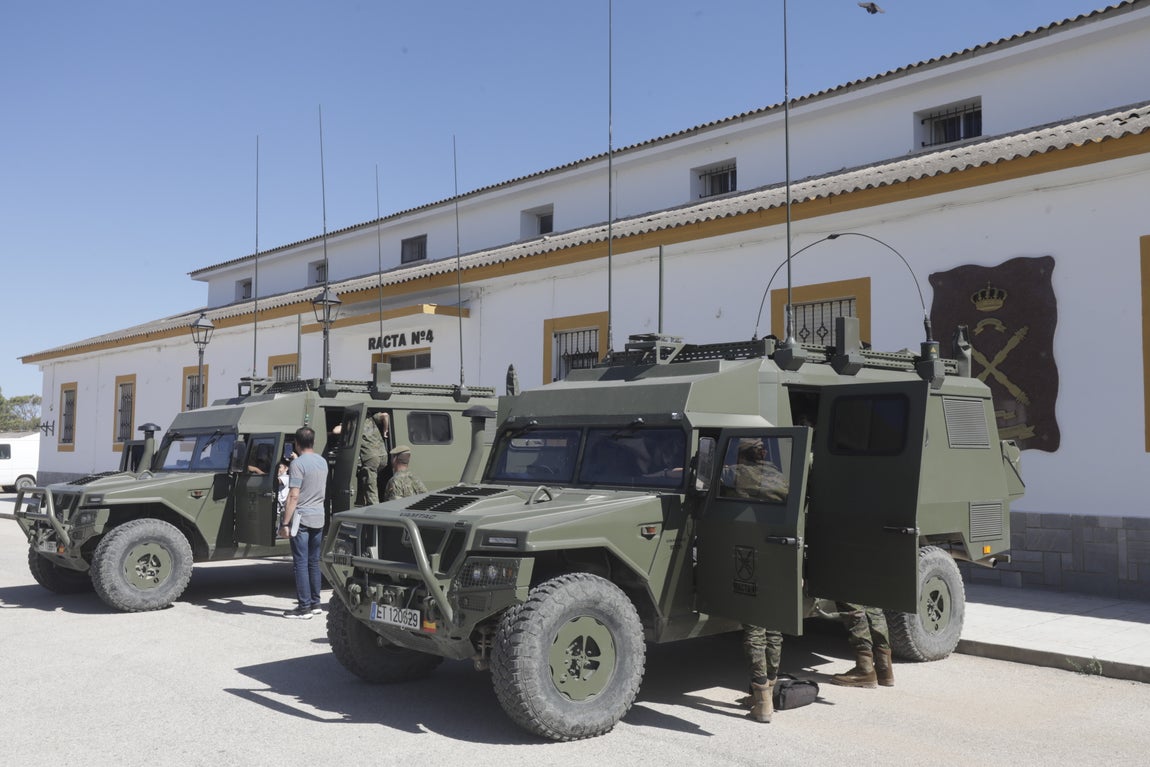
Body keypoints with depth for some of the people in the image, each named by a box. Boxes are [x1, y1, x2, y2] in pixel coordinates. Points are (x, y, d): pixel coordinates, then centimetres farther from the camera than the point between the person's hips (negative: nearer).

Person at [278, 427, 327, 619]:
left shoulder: (298, 463, -13)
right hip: (319, 518, 7)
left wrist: (285, 523, -16)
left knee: (301, 563, -3)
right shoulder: (323, 462, 10)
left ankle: (304, 607, -2)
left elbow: (294, 496, -18)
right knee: (314, 562, 14)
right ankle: (315, 604, 19)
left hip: (301, 518, -7)